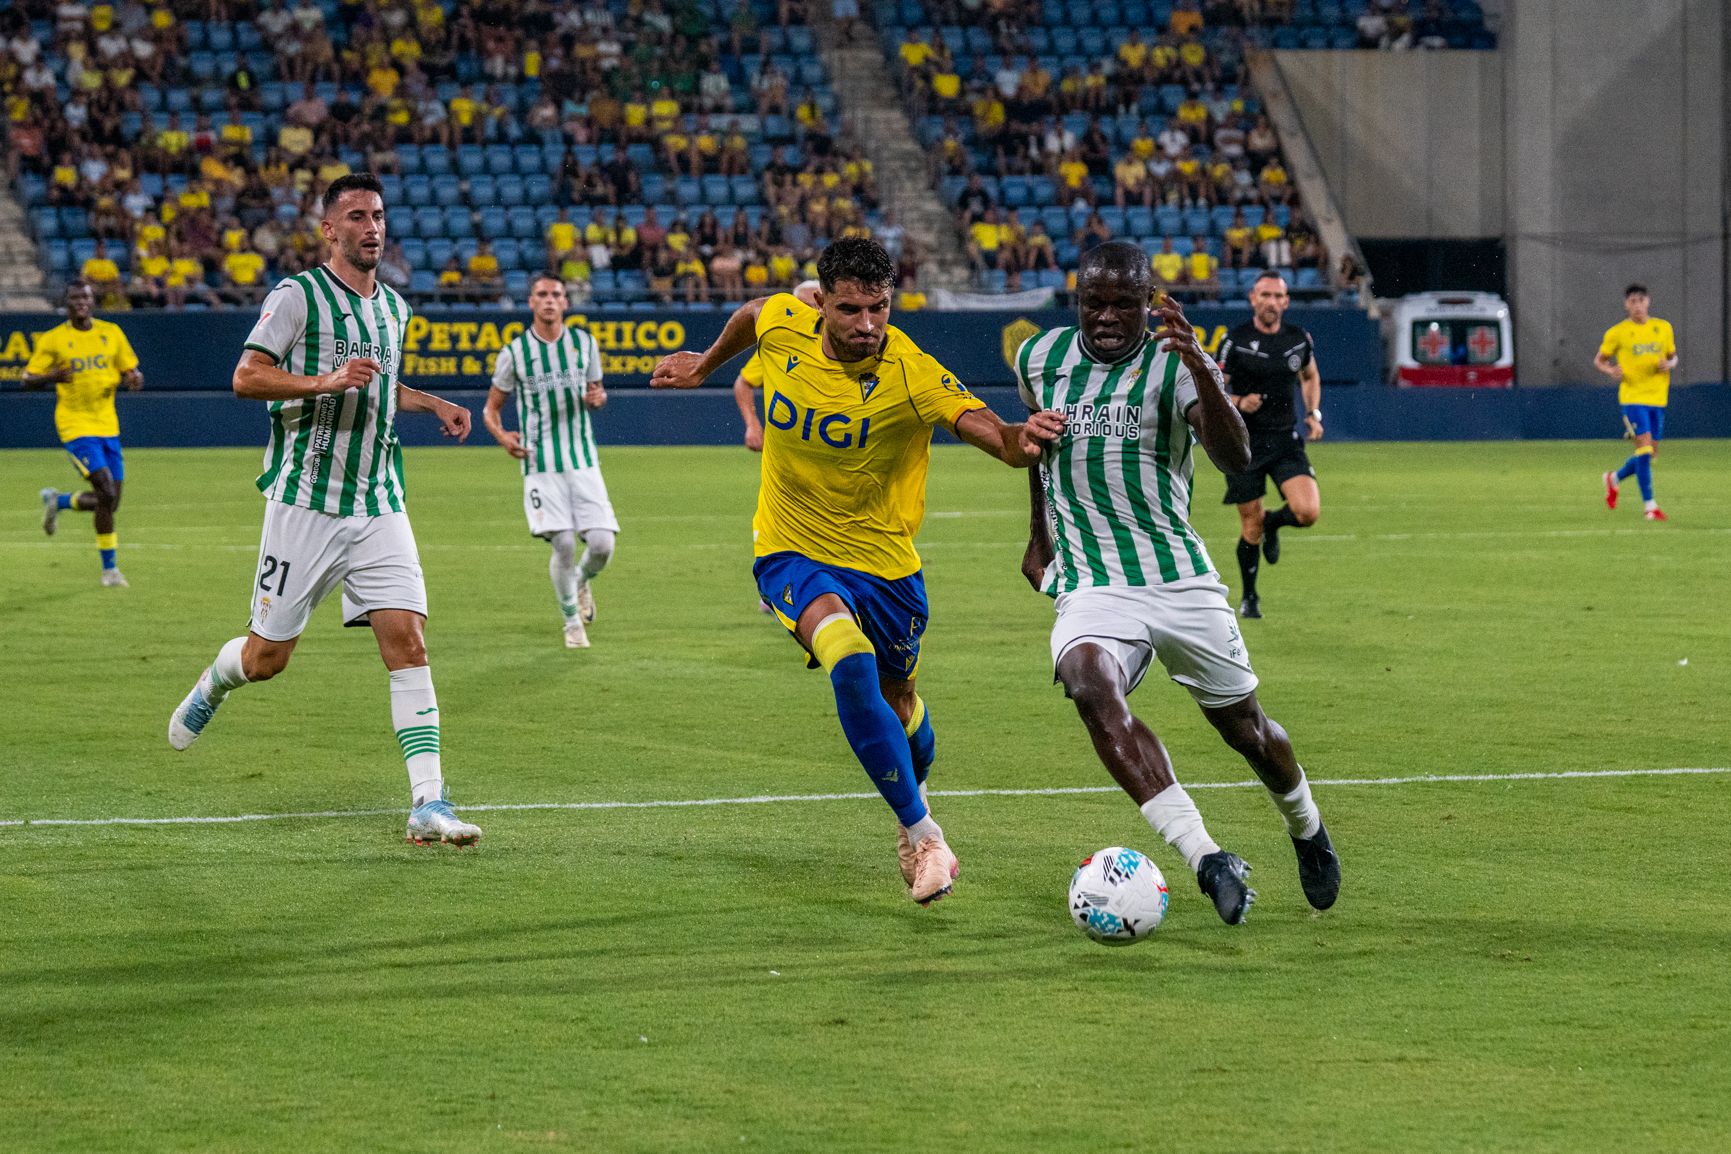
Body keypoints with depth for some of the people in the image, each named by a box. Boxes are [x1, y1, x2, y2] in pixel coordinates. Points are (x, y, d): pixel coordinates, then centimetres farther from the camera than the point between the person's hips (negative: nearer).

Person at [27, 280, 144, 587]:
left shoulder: (111, 332, 6)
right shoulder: (53, 339, -4)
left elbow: (131, 370, 13)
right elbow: (28, 380, -2)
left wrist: (134, 378, -12)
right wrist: (52, 377, -24)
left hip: (107, 424, 5)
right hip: (75, 426, -5)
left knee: (110, 501, 4)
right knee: (107, 493, -18)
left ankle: (57, 501, 33)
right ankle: (109, 568, -5)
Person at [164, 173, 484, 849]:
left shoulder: (392, 306, 16)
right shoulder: (298, 296, -6)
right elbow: (247, 377, -14)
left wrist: (434, 405, 18)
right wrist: (328, 381, -25)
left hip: (379, 507, 5)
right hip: (306, 503, -5)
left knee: (407, 643, -10)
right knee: (268, 656, 2)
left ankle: (428, 805, -13)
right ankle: (213, 685, 39)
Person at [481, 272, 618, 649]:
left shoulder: (584, 343, 7)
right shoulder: (514, 353, 0)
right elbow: (491, 409, 6)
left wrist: (597, 397, -5)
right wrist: (503, 436, -15)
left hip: (583, 459, 2)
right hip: (540, 463, -2)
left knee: (602, 544, -9)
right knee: (563, 544, -10)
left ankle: (582, 581, 27)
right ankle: (572, 623, 11)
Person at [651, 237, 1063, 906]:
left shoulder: (910, 374, -24)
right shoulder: (782, 325, -14)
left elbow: (992, 434, -35)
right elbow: (750, 315, 12)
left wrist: (1023, 441, -57)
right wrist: (705, 364, 26)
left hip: (884, 561, 0)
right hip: (792, 552, 0)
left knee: (897, 699, 17)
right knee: (851, 663, -28)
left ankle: (913, 795, 53)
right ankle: (923, 834, -19)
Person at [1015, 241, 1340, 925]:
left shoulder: (1174, 366, -6)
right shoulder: (1039, 359, 5)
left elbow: (1235, 460, -22)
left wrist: (1202, 371, -36)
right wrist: (1038, 539, 31)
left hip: (1181, 579, -1)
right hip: (1091, 584, 1)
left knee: (1244, 728, 10)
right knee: (1093, 689, -31)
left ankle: (1306, 831, 45)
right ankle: (1206, 859, -35)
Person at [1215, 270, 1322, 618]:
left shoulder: (1299, 339, 3)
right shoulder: (1235, 342, -7)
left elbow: (1310, 376, 23)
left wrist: (1313, 413, 8)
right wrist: (1238, 402, -23)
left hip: (1286, 441, 2)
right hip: (1244, 444, -2)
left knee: (1308, 512, -17)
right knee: (1251, 527, 2)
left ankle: (1273, 524, 20)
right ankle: (1249, 597, 24)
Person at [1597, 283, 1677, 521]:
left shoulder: (1664, 328, 8)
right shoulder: (1617, 332, -1)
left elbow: (1673, 357, 19)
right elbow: (1599, 361, 9)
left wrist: (1669, 364, -5)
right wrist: (1611, 371, -13)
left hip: (1657, 397, 5)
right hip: (1633, 396, -5)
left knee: (1650, 454, 8)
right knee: (1645, 446, -16)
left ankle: (1614, 479, 35)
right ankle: (1649, 506, -11)